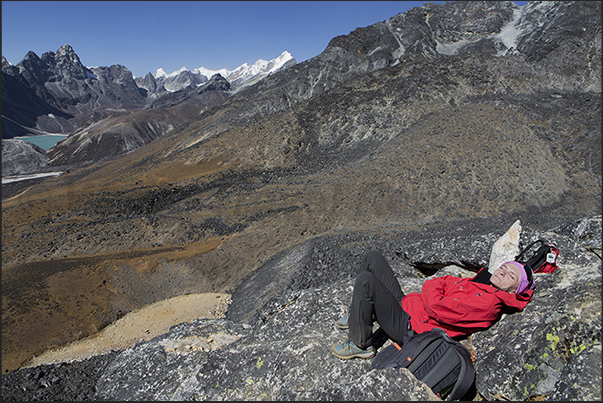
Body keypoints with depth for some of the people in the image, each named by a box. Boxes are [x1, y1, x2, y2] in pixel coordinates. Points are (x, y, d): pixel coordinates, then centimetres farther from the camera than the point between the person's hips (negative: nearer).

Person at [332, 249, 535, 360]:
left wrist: (432, 288, -7)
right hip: (406, 303, 9)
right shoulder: (476, 283, 11)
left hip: (407, 326, -9)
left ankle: (360, 345, -6)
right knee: (372, 257, 2)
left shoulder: (488, 303, -17)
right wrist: (435, 285, -6)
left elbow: (438, 308, -24)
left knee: (365, 280, -26)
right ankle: (357, 315, 15)